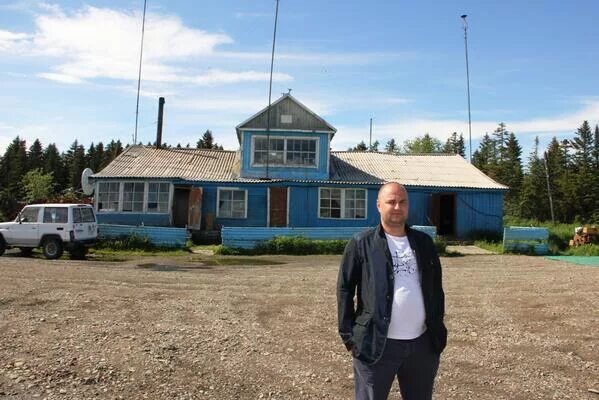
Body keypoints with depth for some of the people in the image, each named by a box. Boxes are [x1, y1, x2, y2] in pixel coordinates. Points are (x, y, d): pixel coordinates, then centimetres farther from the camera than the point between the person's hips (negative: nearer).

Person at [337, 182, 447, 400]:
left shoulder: (424, 242, 8)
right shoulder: (361, 243, -5)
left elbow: (436, 287, 14)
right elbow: (344, 288, -5)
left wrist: (438, 329, 10)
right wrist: (348, 334, -9)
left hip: (422, 342, 4)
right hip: (376, 343, -4)